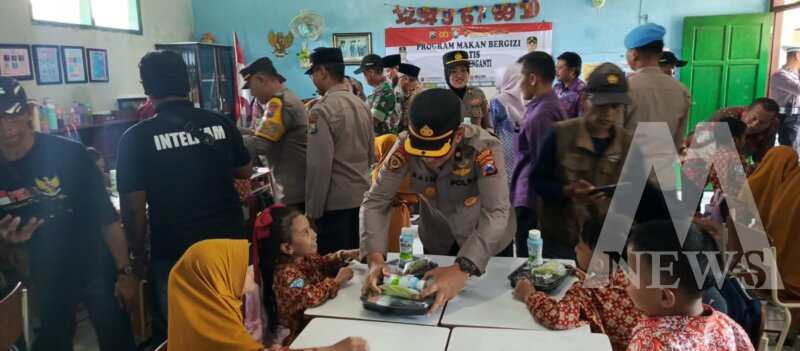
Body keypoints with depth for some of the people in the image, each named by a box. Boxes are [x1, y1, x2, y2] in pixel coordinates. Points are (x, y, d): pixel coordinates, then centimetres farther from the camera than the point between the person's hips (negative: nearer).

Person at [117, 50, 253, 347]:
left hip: (174, 254, -3)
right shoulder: (220, 123, -4)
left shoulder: (136, 138, -12)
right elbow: (245, 171, 11)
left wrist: (138, 254, 5)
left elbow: (134, 208, -9)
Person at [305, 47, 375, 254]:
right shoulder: (361, 105, 9)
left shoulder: (322, 110, -15)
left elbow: (320, 165, -18)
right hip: (363, 197, 8)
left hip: (336, 203, -8)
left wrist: (313, 210, -11)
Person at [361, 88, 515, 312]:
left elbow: (496, 213, -41)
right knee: (431, 299, 22)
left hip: (487, 243, -2)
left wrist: (462, 269, -53)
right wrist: (375, 258, -37)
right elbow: (376, 201, -22)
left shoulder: (484, 149, -34)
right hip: (437, 240, 3)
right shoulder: (405, 148, -26)